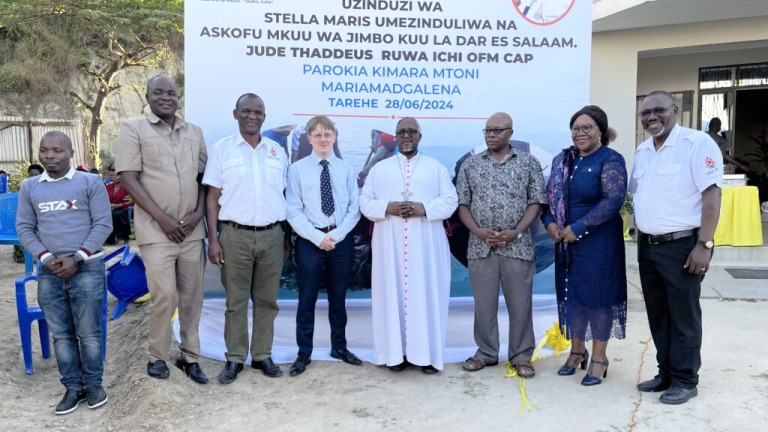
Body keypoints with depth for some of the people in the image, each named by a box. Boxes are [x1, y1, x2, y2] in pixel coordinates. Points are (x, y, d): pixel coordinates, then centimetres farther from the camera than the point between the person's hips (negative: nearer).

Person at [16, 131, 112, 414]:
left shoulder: (90, 182, 0)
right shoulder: (29, 187, 10)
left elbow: (103, 224, -3)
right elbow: (24, 228, 10)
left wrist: (77, 258, -11)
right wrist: (47, 258, -6)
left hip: (87, 269, -3)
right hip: (49, 272, 3)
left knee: (89, 332, 2)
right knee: (61, 334, 8)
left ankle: (93, 384, 18)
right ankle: (73, 387, 20)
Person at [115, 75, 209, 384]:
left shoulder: (194, 132, 12)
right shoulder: (133, 129, 1)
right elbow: (129, 179, -6)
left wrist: (198, 213, -3)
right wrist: (162, 218, -11)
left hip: (192, 229, 4)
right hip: (156, 230, -4)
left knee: (192, 297, 7)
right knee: (164, 296, -6)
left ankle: (190, 356, 20)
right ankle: (157, 356, 14)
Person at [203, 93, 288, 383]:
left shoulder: (277, 151, 11)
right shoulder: (222, 149, 3)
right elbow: (213, 197, 1)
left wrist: (286, 235, 9)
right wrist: (213, 239, -5)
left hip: (272, 235, 3)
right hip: (235, 235, -2)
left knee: (267, 300, 8)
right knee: (236, 301, 5)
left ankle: (262, 355, 19)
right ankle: (234, 358, 15)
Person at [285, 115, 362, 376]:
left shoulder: (346, 169, 4)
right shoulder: (297, 169, -1)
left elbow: (354, 209, 1)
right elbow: (293, 211, -6)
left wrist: (336, 235, -11)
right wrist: (318, 237, -14)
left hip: (342, 240, 2)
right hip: (310, 240, -2)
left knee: (338, 297, 14)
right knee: (307, 298, 6)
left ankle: (339, 347, 30)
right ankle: (304, 354, 19)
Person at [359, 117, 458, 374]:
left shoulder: (436, 167, 11)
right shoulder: (379, 168, 13)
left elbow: (450, 201, 2)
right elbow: (365, 202, 6)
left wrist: (423, 208, -14)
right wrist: (388, 208, -13)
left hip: (426, 245, -1)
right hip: (390, 245, 1)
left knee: (427, 294, -1)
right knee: (393, 294, 1)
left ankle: (428, 353, 7)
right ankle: (397, 352, 9)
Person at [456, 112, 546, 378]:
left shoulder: (529, 163, 5)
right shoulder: (470, 165, 8)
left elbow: (536, 202, 1)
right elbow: (462, 204, 7)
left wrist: (515, 232, -12)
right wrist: (478, 231, -9)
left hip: (518, 245, -1)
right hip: (480, 246, 1)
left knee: (520, 303, 4)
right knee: (484, 303, 8)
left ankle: (521, 355, 18)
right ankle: (486, 352, 22)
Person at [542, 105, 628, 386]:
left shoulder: (610, 160, -9)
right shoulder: (563, 160, 10)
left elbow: (613, 200, -18)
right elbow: (550, 194, 13)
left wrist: (577, 228, -20)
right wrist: (550, 223, -6)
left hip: (598, 241, -6)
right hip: (565, 240, 6)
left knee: (596, 294, 2)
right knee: (571, 294, 12)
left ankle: (599, 358, 18)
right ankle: (577, 350, 29)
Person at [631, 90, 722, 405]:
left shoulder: (697, 143, -10)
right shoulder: (642, 151, 13)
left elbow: (712, 195, -15)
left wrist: (704, 244, -20)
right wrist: (640, 240, 14)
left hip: (681, 245, -7)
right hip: (648, 246, 7)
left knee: (682, 316, 2)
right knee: (657, 315, 14)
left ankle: (685, 380, 16)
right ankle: (666, 373, 27)